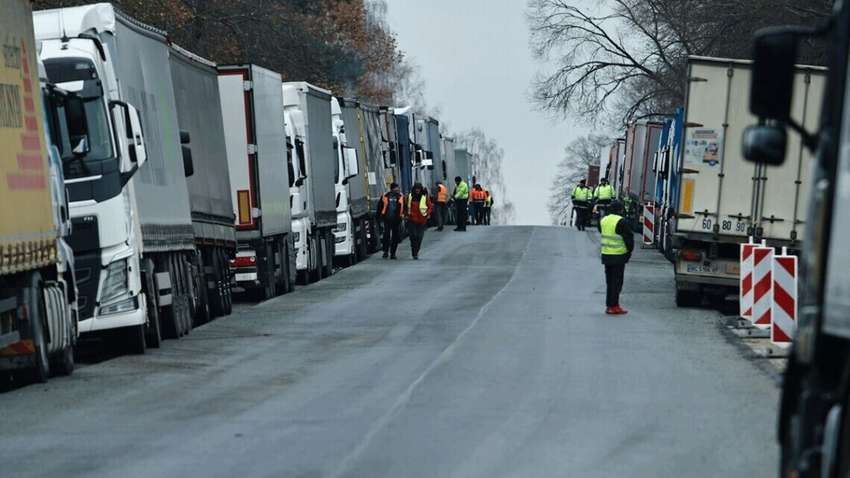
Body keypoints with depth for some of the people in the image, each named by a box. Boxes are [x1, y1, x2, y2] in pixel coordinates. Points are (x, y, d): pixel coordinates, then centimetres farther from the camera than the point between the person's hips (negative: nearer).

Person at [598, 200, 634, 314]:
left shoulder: (603, 220, 9)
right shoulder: (622, 222, -14)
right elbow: (629, 238, -12)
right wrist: (629, 251, 1)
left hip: (605, 255, 7)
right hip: (618, 256, -7)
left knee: (609, 281, 14)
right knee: (617, 281, -2)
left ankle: (609, 305, 18)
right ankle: (613, 306, -2)